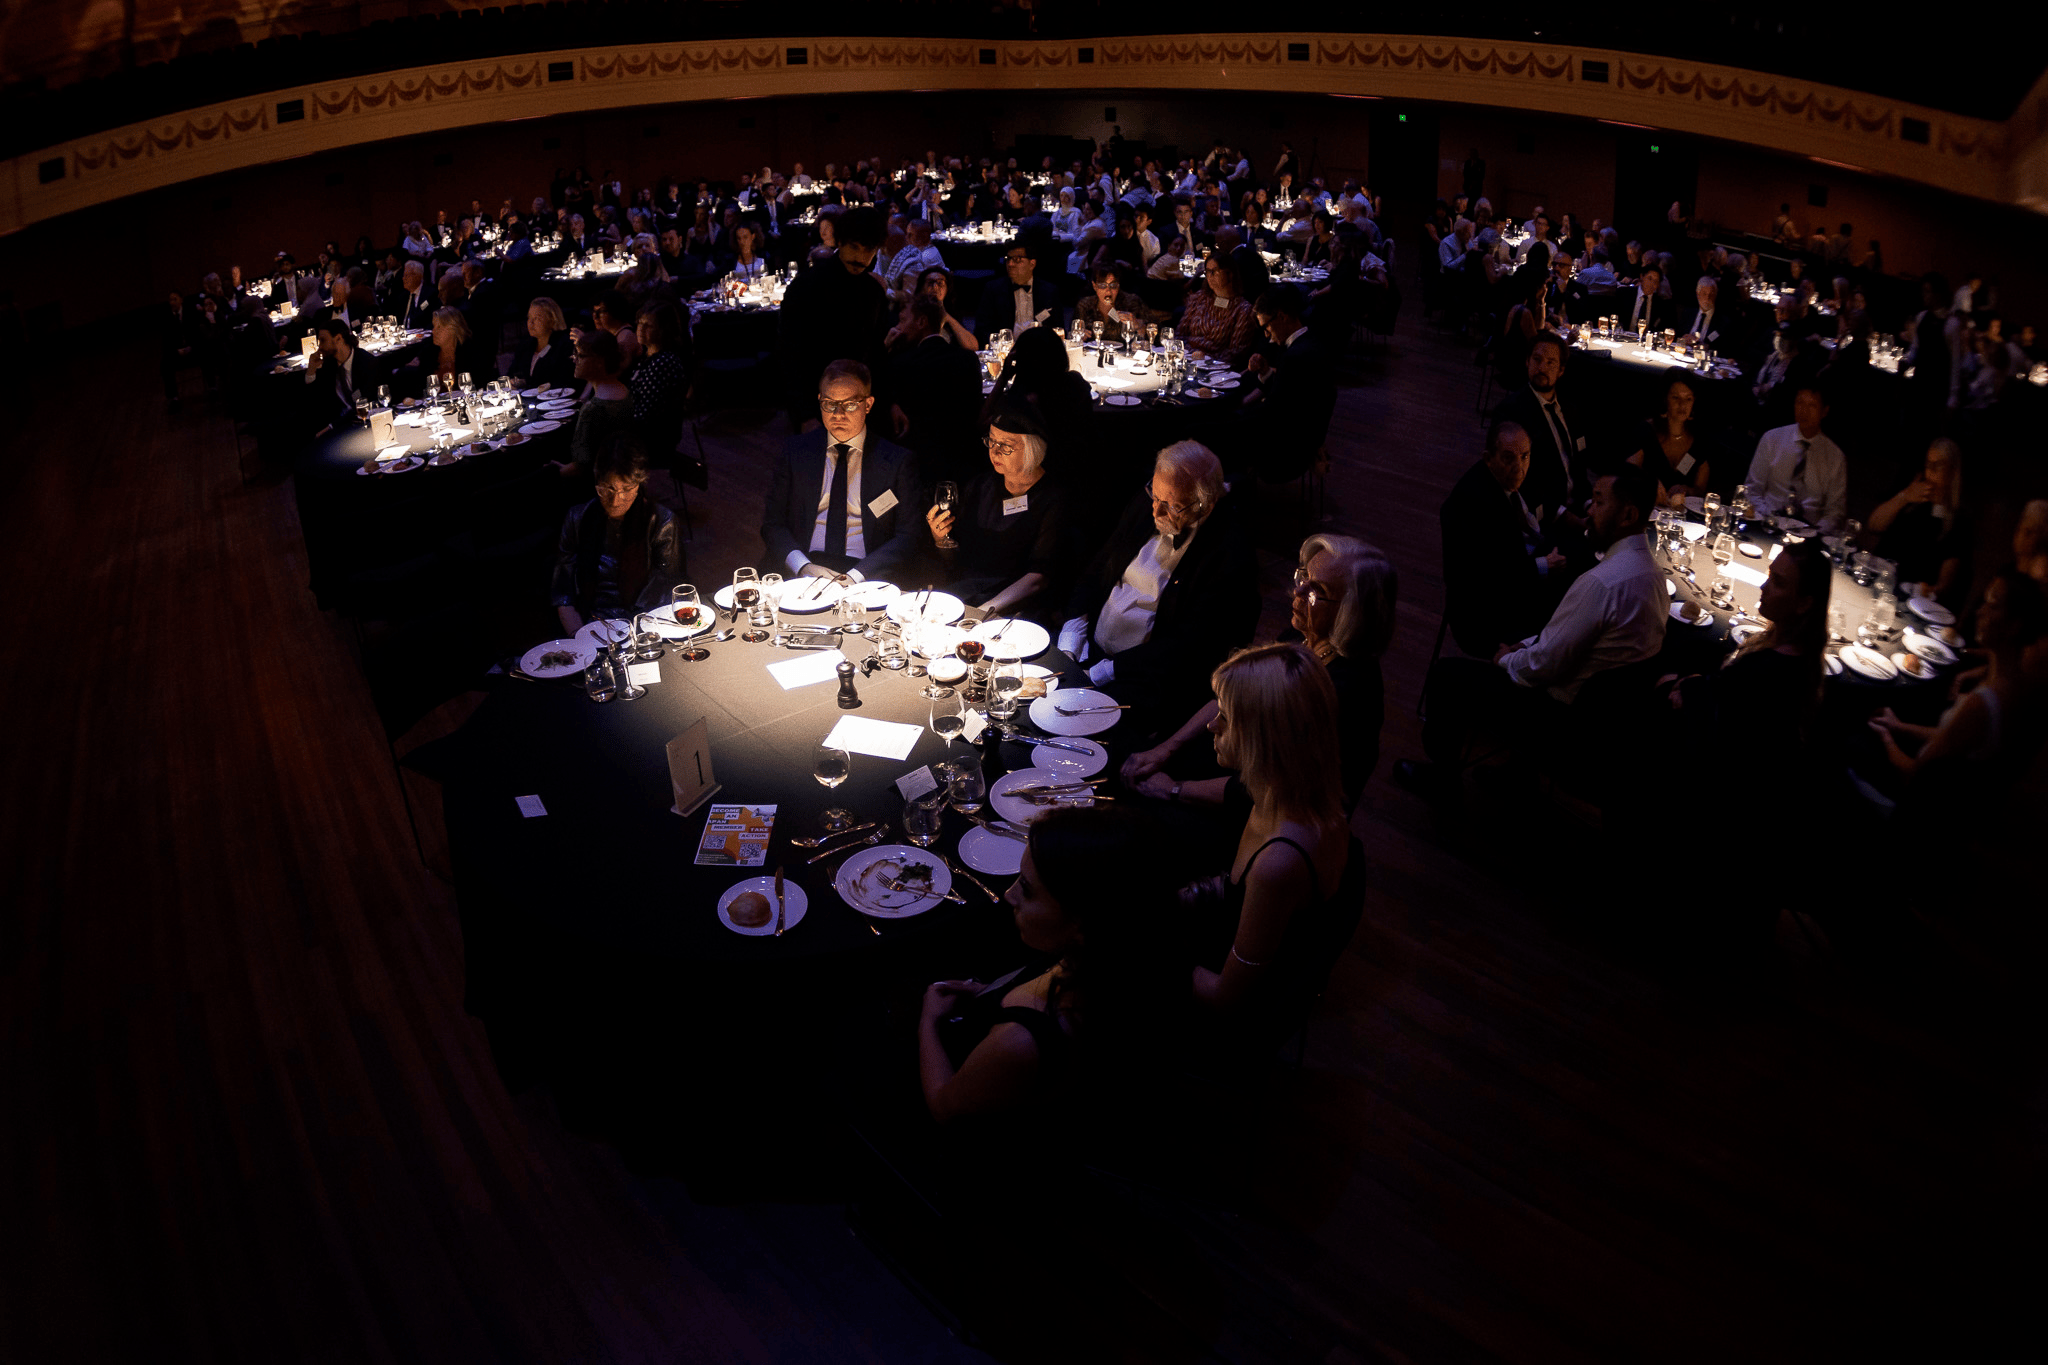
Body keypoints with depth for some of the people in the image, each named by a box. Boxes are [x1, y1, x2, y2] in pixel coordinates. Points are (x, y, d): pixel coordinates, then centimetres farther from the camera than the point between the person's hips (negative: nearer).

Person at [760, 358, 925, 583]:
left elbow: (908, 537, 0)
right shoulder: (794, 452, 13)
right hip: (803, 577, 2)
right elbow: (772, 524, 10)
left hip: (866, 578, -2)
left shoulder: (898, 461, 6)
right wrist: (804, 566, -10)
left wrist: (854, 576, -15)